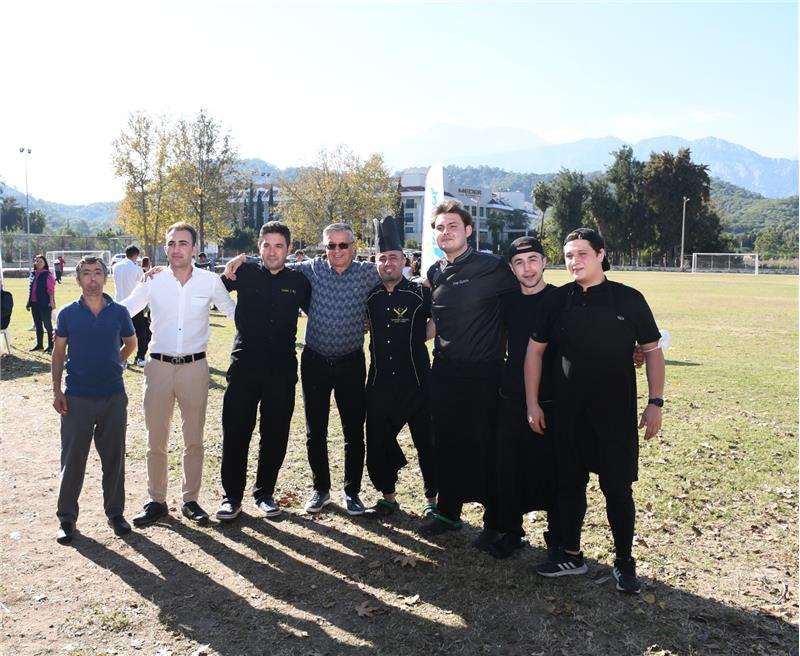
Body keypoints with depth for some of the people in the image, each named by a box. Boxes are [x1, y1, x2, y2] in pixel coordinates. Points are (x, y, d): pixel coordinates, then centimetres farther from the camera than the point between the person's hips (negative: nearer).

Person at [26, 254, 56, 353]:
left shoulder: (48, 275, -7)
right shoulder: (33, 274, 12)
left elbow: (51, 289, -12)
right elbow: (30, 289, 16)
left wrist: (52, 301, -19)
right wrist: (28, 302, 15)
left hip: (45, 304, -7)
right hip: (34, 303, 7)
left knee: (47, 324, -2)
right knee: (37, 325, 14)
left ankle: (50, 345, 2)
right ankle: (39, 344, 23)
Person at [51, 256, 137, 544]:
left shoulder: (119, 312, 0)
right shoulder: (68, 313, -2)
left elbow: (130, 343, 16)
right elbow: (58, 353, 3)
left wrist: (112, 364, 7)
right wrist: (56, 391, -2)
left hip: (114, 396, 1)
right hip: (77, 398, -1)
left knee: (114, 457, 9)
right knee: (72, 459, 5)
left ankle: (115, 512, 23)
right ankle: (66, 517, 19)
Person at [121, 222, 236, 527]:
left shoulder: (211, 281, -4)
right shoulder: (153, 281, -3)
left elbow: (234, 311, 12)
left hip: (194, 367, 0)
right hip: (159, 366, 1)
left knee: (194, 440, 10)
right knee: (155, 440, 8)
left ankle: (191, 500, 24)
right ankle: (156, 501, 22)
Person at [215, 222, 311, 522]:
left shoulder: (299, 281, 4)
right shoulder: (245, 273, 1)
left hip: (282, 372, 1)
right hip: (244, 368, -1)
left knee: (275, 436, 9)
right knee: (235, 433, 3)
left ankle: (265, 493, 27)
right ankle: (232, 496, 19)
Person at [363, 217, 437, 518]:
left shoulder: (420, 293, -4)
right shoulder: (370, 297, 7)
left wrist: (423, 335, -5)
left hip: (416, 382, -3)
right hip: (379, 383, 4)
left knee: (426, 442, 4)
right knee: (378, 442, 8)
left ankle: (432, 499, 21)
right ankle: (388, 497, 26)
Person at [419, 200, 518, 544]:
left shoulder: (493, 267, -10)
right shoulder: (435, 273, 8)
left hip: (484, 374, -5)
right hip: (444, 372, 5)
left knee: (487, 448, 3)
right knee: (446, 445, 13)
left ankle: (494, 522, 18)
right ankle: (448, 511, 30)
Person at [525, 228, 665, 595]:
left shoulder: (629, 299, -5)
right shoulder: (558, 300, 0)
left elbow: (652, 351, 0)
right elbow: (535, 349, 5)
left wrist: (655, 402, -6)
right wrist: (532, 404, 1)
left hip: (617, 412, -2)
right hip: (568, 412, 2)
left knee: (617, 488, 3)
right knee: (570, 483, 11)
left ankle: (624, 563, 19)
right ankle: (570, 555, 27)